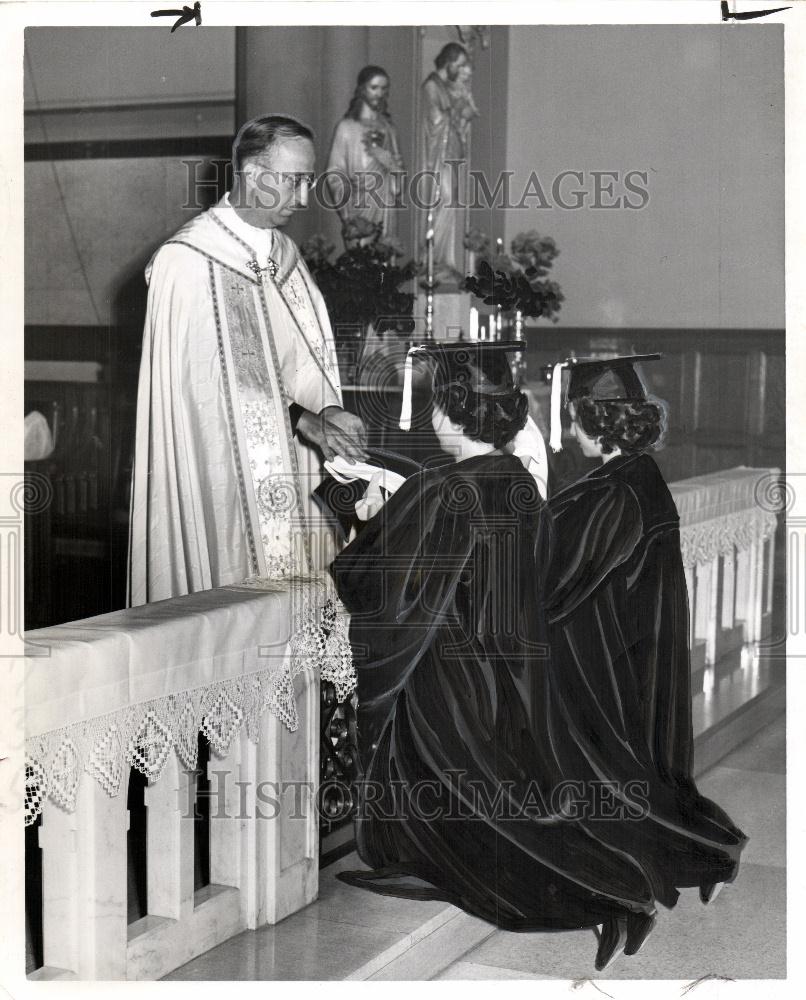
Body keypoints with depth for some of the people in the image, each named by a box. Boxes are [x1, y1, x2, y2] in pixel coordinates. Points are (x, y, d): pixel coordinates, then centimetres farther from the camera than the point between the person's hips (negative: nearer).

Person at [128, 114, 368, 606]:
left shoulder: (286, 255, 12)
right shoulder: (187, 261, -11)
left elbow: (309, 357, 8)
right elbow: (209, 381, -15)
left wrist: (328, 411, -13)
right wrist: (303, 418, -21)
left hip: (290, 482, 6)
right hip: (218, 485, -6)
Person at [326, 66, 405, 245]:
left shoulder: (388, 128, 14)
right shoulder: (347, 127, -3)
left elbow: (399, 170, 11)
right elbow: (334, 176, -8)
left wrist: (382, 154, -9)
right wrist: (348, 219, -15)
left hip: (387, 216, 5)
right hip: (359, 215, -5)